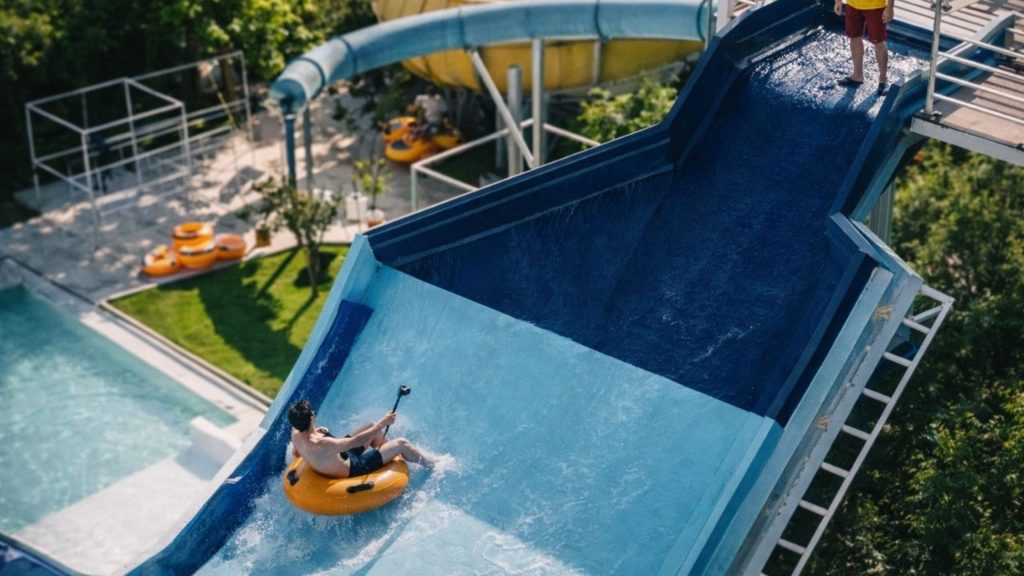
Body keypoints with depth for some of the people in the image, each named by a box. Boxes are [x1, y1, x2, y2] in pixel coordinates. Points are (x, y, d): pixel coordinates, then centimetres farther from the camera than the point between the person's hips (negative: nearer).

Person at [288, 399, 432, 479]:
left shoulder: (295, 434, -16)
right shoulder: (323, 445, -41)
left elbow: (296, 453, 8)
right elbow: (357, 441, -32)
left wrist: (314, 432, 2)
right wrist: (383, 422, -24)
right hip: (353, 469, -8)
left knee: (373, 427, 18)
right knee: (401, 443, -2)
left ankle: (392, 456, 44)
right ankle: (433, 466, 24)